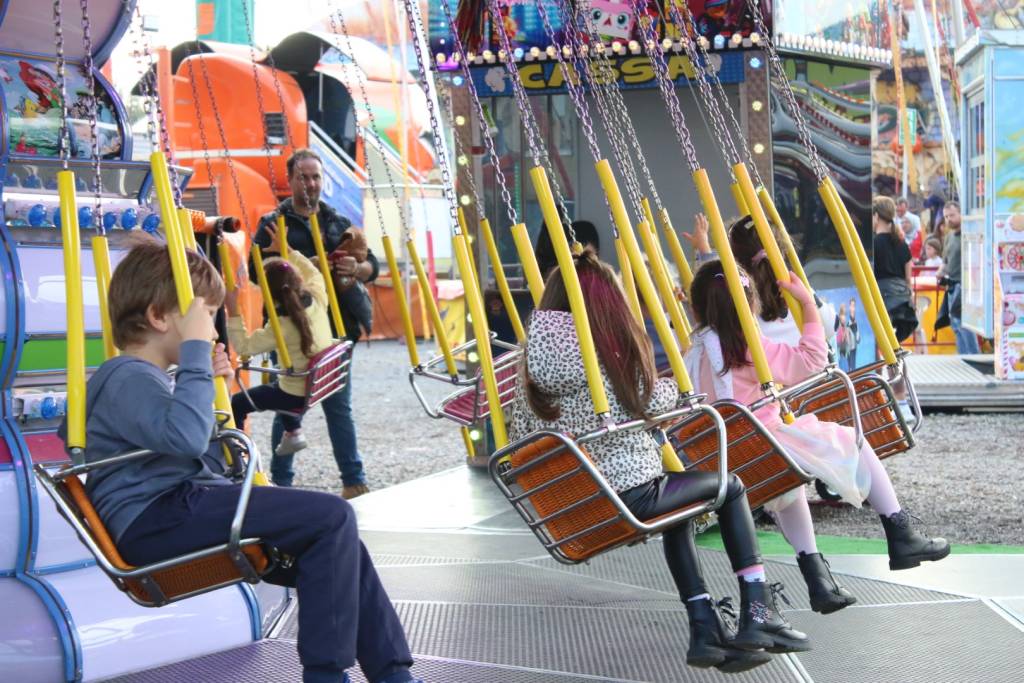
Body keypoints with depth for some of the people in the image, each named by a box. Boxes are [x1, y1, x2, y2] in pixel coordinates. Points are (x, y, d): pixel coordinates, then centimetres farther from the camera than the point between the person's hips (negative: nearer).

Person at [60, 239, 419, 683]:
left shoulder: (146, 378, 24)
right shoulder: (127, 378, -10)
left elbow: (205, 462, 28)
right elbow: (185, 437, -31)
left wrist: (208, 387, 18)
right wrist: (194, 351, -22)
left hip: (182, 510, 11)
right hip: (156, 522, -11)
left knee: (337, 550, 4)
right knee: (331, 517, -20)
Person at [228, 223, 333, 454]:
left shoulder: (282, 328, -25)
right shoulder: (317, 301, -8)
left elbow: (243, 346, -20)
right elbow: (313, 273, 12)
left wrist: (233, 311, -21)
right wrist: (287, 251, 13)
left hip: (297, 396, -7)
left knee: (237, 404, 4)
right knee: (278, 387, 36)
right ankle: (293, 433, 37)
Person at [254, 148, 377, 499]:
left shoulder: (338, 223, 15)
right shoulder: (273, 224, 4)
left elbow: (373, 265, 11)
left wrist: (357, 268, -12)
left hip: (334, 327, 3)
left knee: (339, 406, 7)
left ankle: (354, 481, 11)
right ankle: (281, 483, 12)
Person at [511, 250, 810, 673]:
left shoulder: (533, 352, 7)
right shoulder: (609, 344, -6)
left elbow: (521, 436, 6)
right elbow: (651, 404, 0)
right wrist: (675, 387, 21)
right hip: (629, 492, -6)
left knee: (678, 514, 31)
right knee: (730, 487, 18)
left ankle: (705, 630, 22)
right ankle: (758, 613, 12)